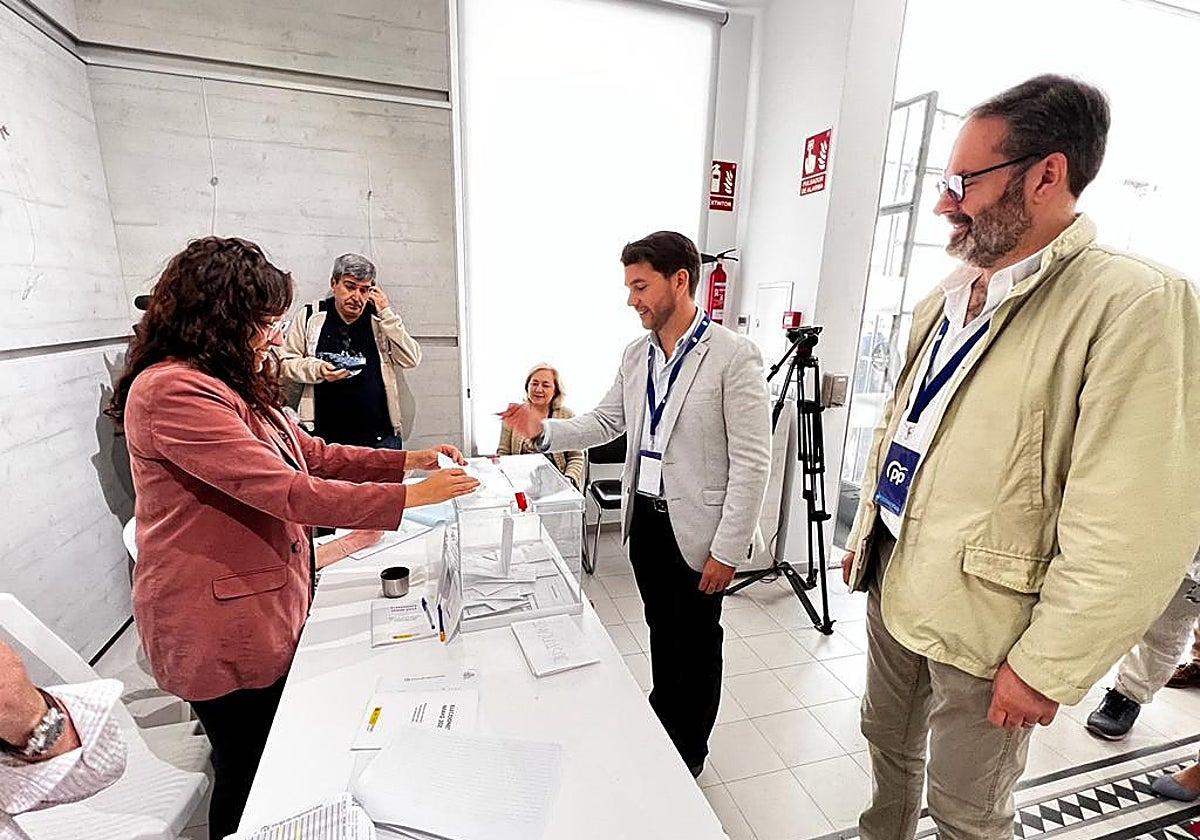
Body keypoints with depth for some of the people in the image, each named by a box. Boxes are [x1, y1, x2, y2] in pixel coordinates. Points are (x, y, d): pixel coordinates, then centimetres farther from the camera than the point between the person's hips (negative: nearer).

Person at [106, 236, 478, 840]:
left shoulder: (238, 387, 9)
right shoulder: (171, 391, -23)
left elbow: (314, 454, 10)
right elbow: (286, 490, -30)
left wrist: (408, 460, 0)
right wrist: (409, 497, -28)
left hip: (272, 604, 9)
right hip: (221, 625, -9)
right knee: (247, 777, 12)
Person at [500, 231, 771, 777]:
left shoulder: (732, 356, -16)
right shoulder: (636, 355, 4)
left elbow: (752, 462, -16)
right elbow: (604, 423, 10)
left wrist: (727, 550, -16)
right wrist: (543, 430, -7)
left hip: (695, 528, -6)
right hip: (644, 520, 6)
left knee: (696, 644, 14)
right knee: (660, 630, 23)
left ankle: (689, 752, 39)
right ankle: (662, 727, 48)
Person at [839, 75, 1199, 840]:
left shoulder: (1137, 304, -17)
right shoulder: (945, 301, 6)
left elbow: (1132, 534, -20)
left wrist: (1045, 670, -15)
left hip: (984, 621, -6)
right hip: (891, 584, 6)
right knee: (888, 744, 26)